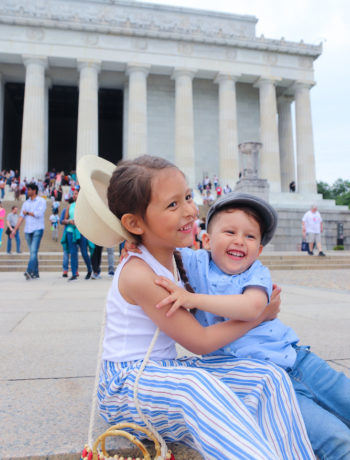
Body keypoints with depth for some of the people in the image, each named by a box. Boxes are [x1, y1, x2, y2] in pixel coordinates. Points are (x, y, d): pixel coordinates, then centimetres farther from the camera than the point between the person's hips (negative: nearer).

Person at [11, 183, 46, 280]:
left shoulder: (41, 201, -1)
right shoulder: (26, 203, 14)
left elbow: (38, 214, -15)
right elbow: (21, 217, 11)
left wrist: (27, 212, -1)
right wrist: (15, 230, 4)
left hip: (38, 229, -6)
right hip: (27, 230, 6)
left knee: (34, 251, -17)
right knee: (32, 252, 8)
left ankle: (29, 271, -27)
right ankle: (35, 273, 14)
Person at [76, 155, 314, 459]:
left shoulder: (171, 259, 5)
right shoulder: (139, 275, -22)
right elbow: (200, 341, -17)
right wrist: (259, 316, -5)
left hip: (165, 371, 8)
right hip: (126, 386, -8)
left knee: (270, 379, -9)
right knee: (198, 386, -41)